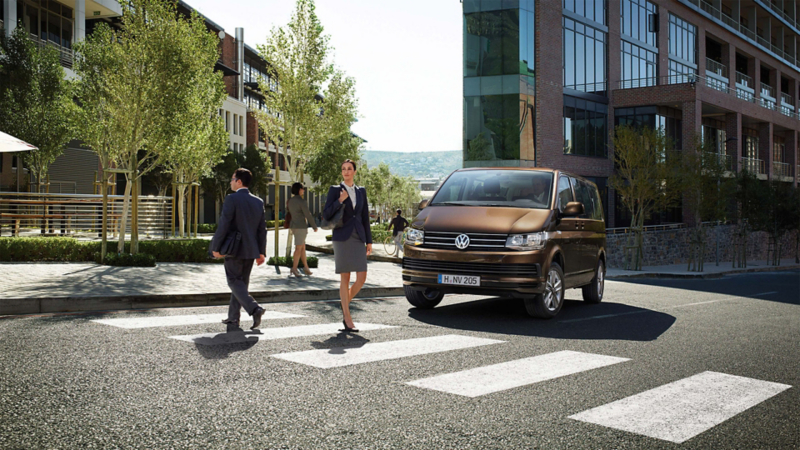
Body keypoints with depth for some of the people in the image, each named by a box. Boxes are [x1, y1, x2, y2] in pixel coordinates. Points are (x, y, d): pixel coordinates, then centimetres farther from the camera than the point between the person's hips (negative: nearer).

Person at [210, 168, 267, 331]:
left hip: (234, 250, -6)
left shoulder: (232, 199, -12)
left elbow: (223, 225, -15)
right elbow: (262, 229, 9)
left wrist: (215, 247, -8)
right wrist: (261, 252, 13)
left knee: (235, 282, 0)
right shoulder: (258, 202, 7)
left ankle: (254, 308, -20)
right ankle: (233, 317, 20)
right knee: (241, 282, 14)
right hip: (250, 250, 6)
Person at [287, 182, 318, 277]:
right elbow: (308, 215, -16)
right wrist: (314, 226, -5)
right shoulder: (302, 201, -16)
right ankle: (294, 269, -1)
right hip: (301, 226, -9)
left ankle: (306, 267, 16)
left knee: (303, 247, 14)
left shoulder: (290, 201, 9)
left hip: (294, 226, 9)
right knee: (298, 248, -3)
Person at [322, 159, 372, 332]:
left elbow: (365, 217, 13)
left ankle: (345, 302, 25)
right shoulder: (335, 190, 4)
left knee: (362, 277, -4)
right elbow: (326, 214, -2)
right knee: (345, 278, -2)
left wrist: (369, 241, 9)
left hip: (358, 237, 3)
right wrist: (340, 201, -14)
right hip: (342, 237, -3)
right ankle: (347, 319, 5)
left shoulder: (361, 191, 14)